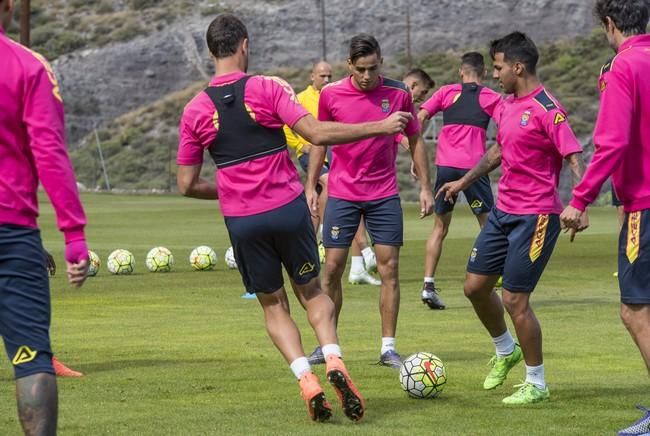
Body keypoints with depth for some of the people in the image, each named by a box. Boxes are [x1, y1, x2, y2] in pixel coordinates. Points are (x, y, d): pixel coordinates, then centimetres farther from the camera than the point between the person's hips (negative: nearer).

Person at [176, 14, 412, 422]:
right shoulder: (267, 88, -7)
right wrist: (380, 127, -10)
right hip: (288, 208, -1)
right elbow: (316, 133, -16)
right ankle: (334, 362, -7)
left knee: (273, 305, 16)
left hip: (241, 220, 1)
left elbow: (187, 184, 3)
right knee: (311, 291, 17)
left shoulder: (195, 110, 0)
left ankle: (307, 379, -3)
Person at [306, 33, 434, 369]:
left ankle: (388, 347, 2)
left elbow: (415, 140, 7)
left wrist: (425, 186, 4)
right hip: (342, 193, 0)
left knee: (389, 268, -3)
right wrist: (310, 186, 4)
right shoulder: (330, 95, -4)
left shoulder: (398, 94, -4)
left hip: (384, 195, 0)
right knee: (332, 268, 0)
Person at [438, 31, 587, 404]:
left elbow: (575, 158, -21)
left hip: (536, 216, -9)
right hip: (504, 211, 9)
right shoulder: (507, 106, 10)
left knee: (514, 299, -7)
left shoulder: (547, 110, -16)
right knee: (475, 286, 12)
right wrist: (463, 182, 31)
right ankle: (506, 352, 36)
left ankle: (537, 384, 7)